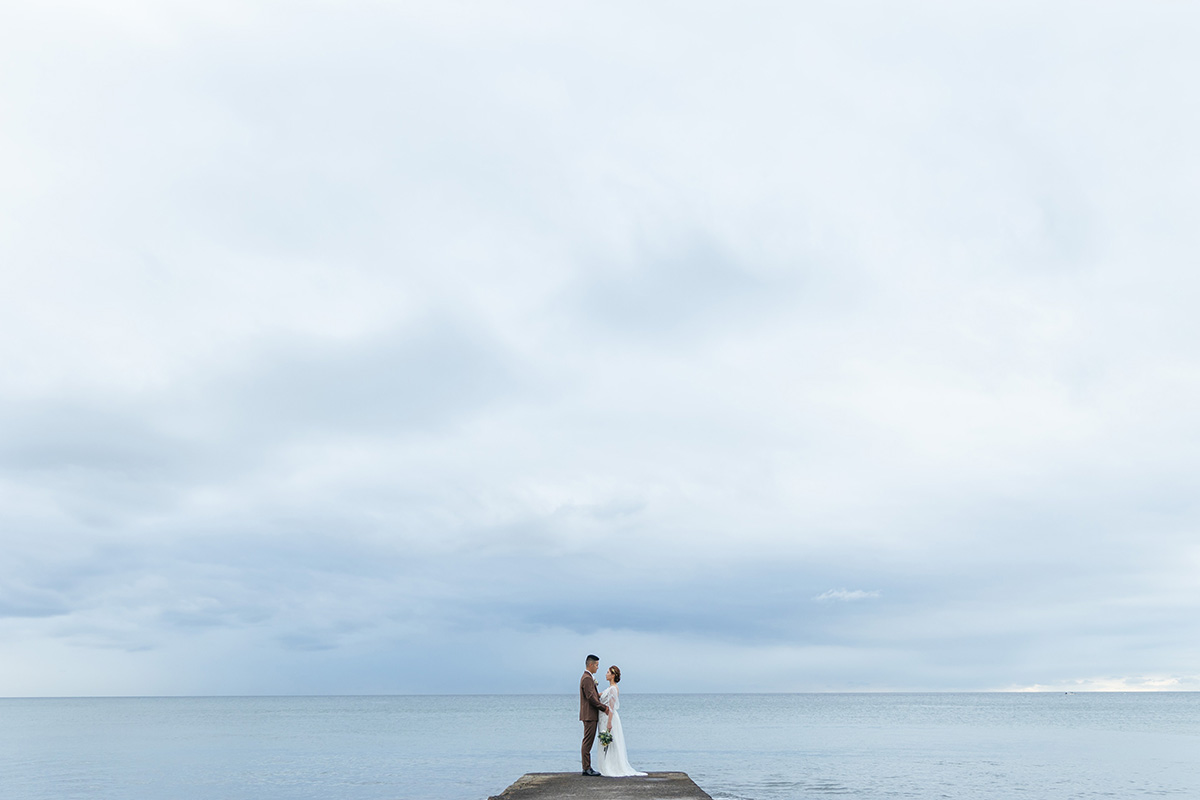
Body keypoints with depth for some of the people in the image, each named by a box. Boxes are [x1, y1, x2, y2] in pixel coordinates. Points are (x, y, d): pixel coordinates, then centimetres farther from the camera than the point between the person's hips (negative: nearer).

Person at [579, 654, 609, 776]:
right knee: (587, 742, -7)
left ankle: (587, 768, 15)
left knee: (588, 742, 11)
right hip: (589, 715, -11)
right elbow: (591, 698, -21)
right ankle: (586, 768, -5)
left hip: (591, 716, 11)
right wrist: (604, 708, -15)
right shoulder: (587, 678, -16)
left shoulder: (588, 678, 18)